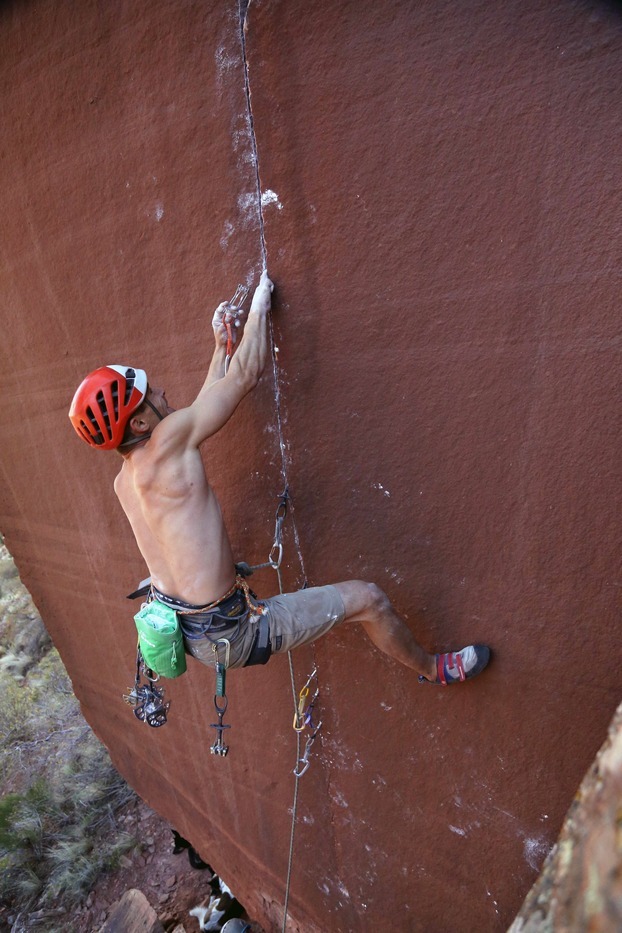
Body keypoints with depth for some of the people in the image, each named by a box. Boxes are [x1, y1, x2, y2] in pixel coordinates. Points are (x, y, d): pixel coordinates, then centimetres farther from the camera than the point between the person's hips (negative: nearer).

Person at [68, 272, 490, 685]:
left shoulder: (124, 480, 3)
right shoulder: (165, 443, -24)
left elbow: (201, 410, 11)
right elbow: (244, 377, -17)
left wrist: (223, 345, 14)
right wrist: (259, 308, -2)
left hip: (183, 629, 9)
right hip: (229, 635, -8)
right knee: (366, 597, 0)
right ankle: (434, 669, 28)